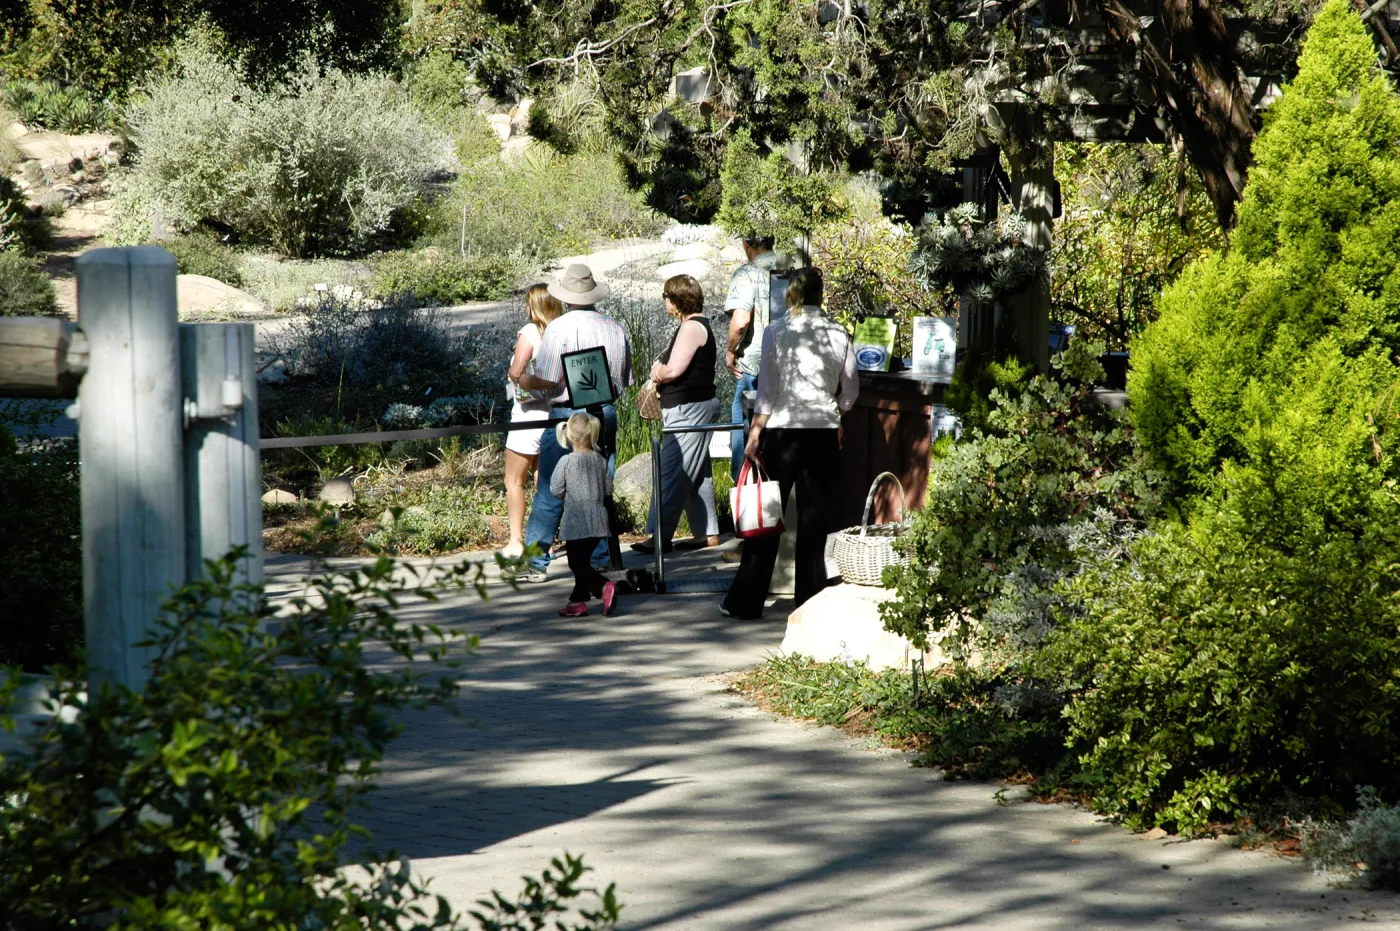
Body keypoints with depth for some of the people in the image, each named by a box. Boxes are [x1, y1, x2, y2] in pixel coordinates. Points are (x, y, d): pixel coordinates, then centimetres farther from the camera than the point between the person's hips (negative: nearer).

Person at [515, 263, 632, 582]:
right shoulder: (616, 329, 7)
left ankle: (535, 562, 1)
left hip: (567, 414, -5)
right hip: (606, 414, 5)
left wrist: (527, 381, 7)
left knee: (549, 495, -1)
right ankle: (599, 559, 10)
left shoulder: (559, 328, -9)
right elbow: (625, 380, 14)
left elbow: (548, 380, -12)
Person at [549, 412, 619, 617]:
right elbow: (608, 488, 7)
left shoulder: (566, 462, -12)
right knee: (583, 561, 17)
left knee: (578, 564, -3)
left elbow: (555, 490, -10)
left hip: (576, 522, -6)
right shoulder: (600, 461, 1)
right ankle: (577, 601, 22)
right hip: (598, 521, 6)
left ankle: (604, 587, -25)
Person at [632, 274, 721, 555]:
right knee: (697, 475, 12)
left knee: (672, 474, -11)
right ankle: (707, 533, 16)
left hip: (689, 409, -11)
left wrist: (657, 373, -3)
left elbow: (674, 369, -22)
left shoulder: (692, 327, -15)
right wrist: (661, 372, -1)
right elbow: (677, 367, 18)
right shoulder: (694, 325, 17)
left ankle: (660, 536, -11)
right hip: (691, 408, 11)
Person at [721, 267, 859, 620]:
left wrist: (754, 434, -1)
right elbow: (850, 392, 8)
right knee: (814, 518, 8)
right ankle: (810, 601, 8)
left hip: (782, 429, -2)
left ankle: (745, 601, 10)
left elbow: (767, 390, -6)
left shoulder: (776, 332, -5)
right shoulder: (839, 335, 1)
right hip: (825, 432, 2)